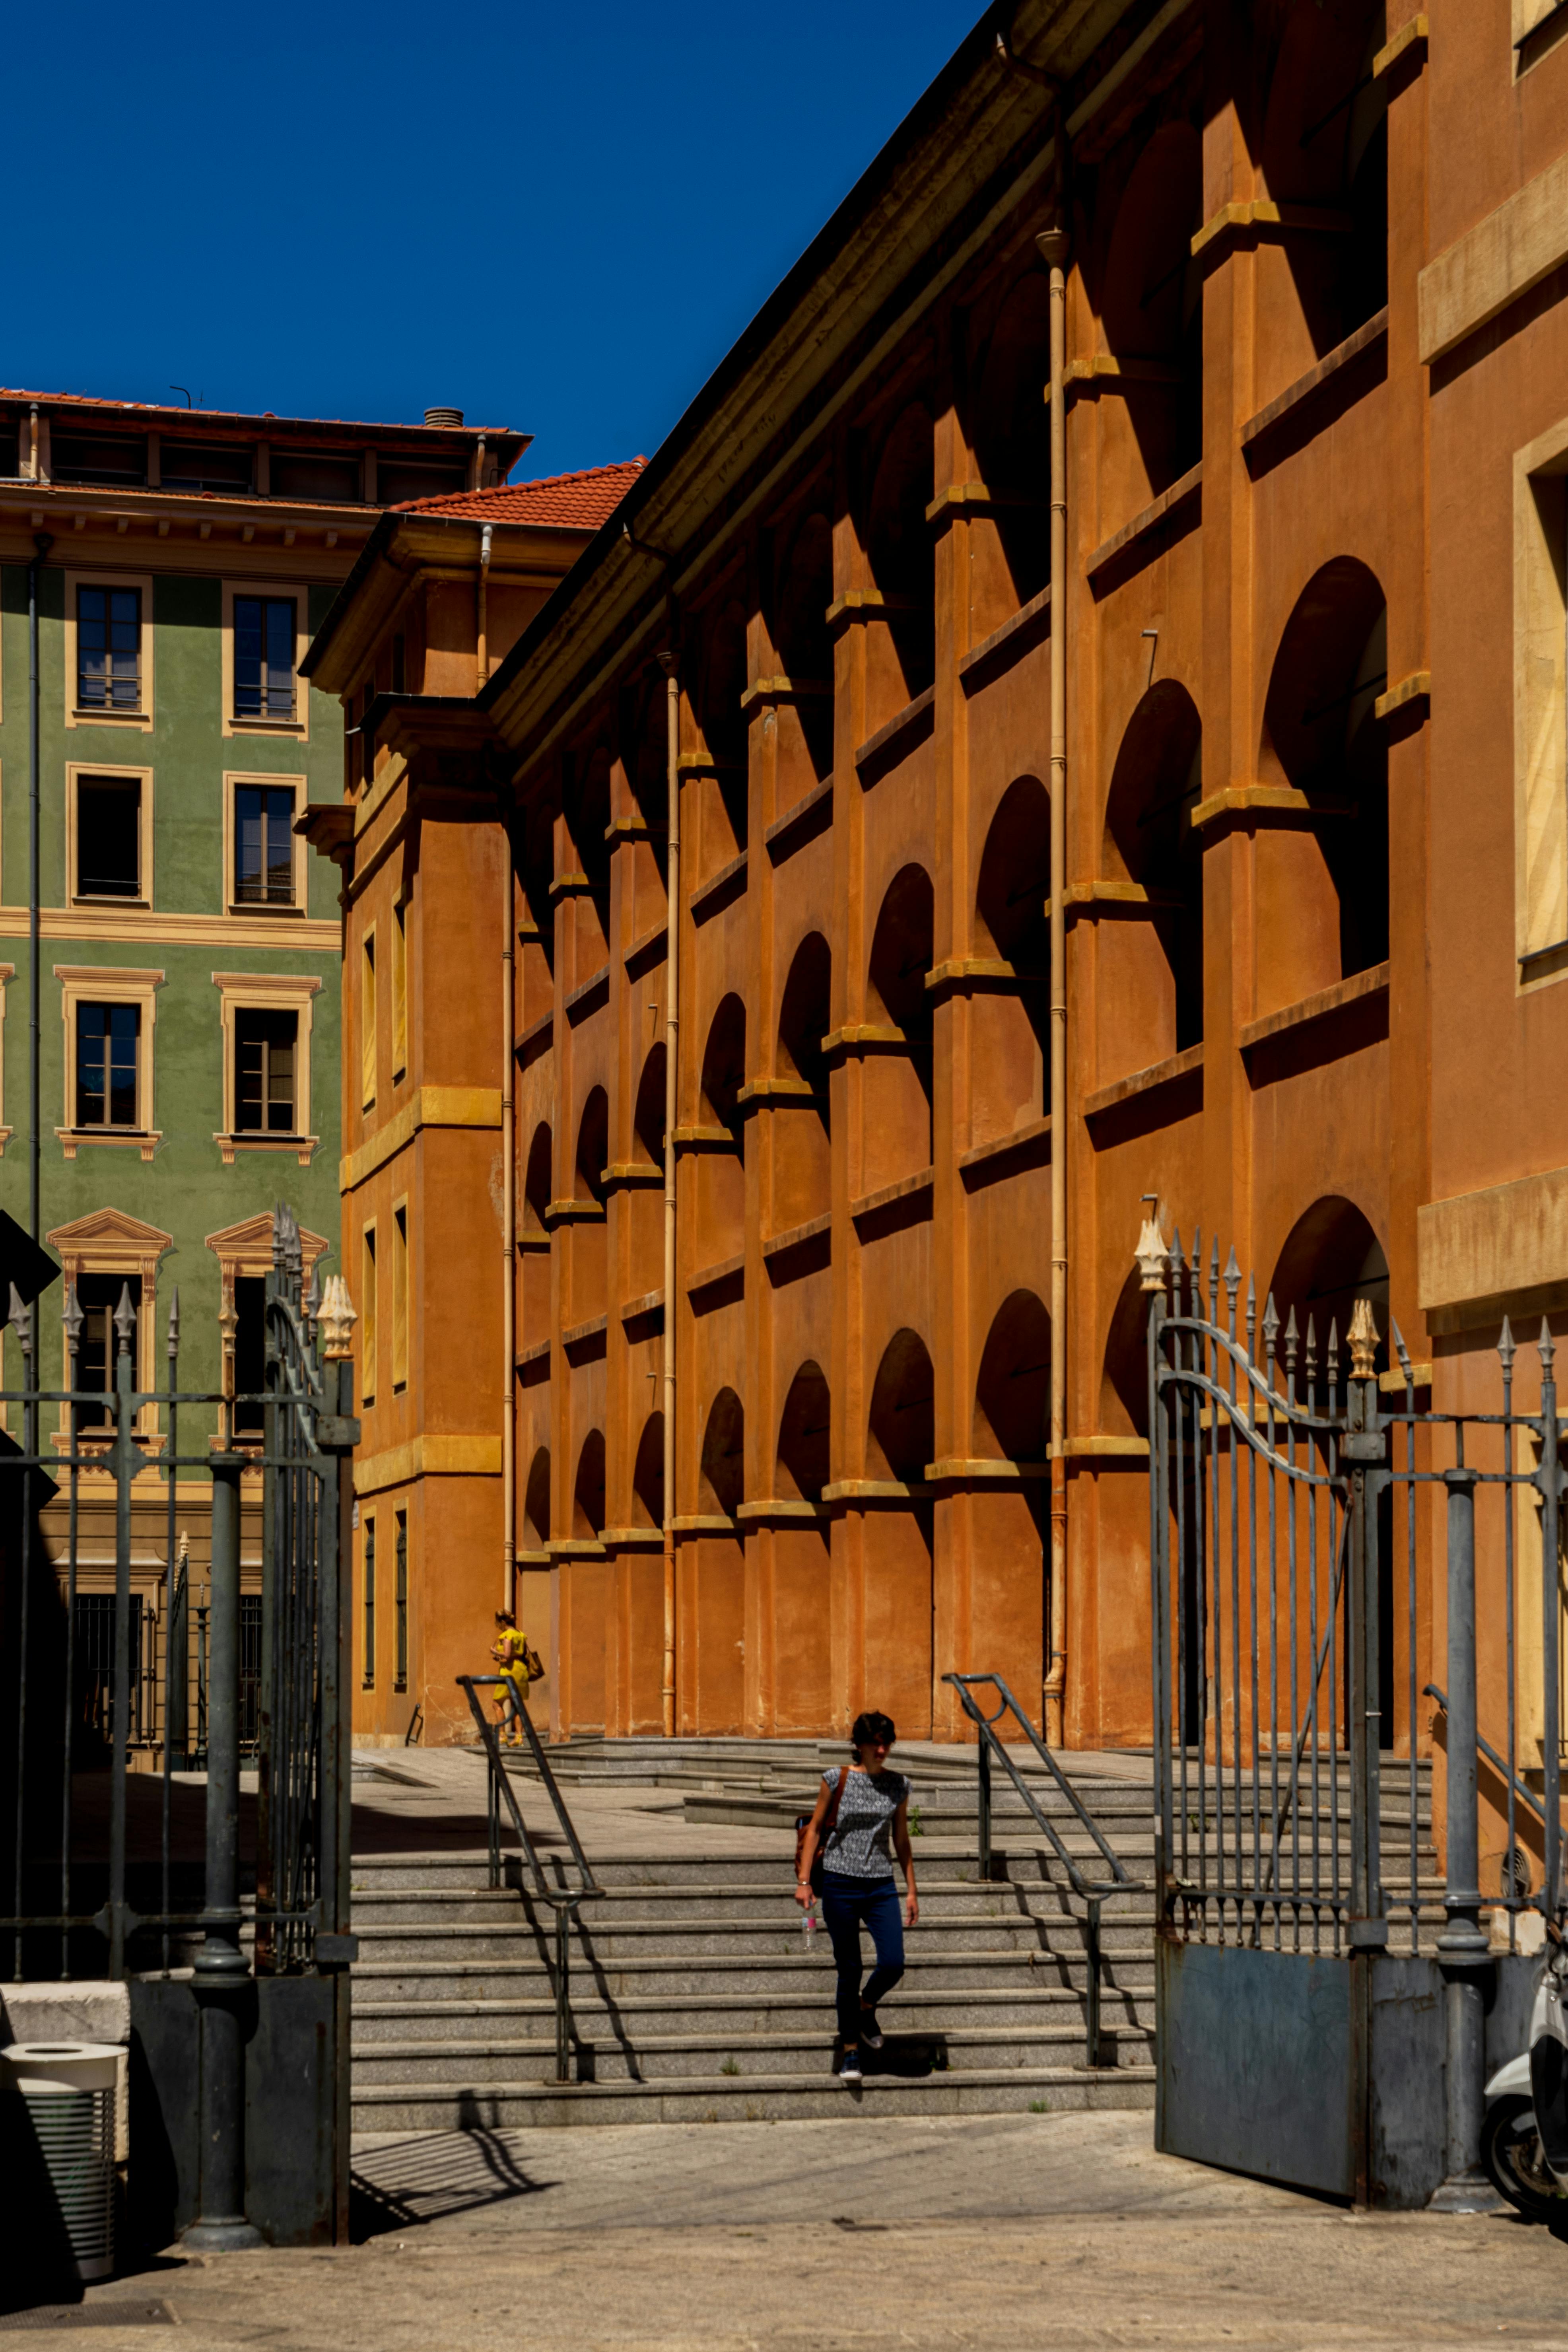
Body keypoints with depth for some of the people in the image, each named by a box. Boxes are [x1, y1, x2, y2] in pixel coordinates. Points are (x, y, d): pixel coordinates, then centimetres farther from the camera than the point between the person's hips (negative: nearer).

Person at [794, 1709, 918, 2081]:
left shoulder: (898, 1785, 6)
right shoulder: (837, 1779, -3)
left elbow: (901, 1840, 13)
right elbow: (815, 1829, 2)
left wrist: (911, 1890, 11)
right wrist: (804, 1881, -5)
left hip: (882, 1886, 2)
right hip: (840, 1884, -2)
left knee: (893, 1965, -11)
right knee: (849, 1970, 0)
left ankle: (866, 2007, 23)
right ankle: (850, 2051, 14)